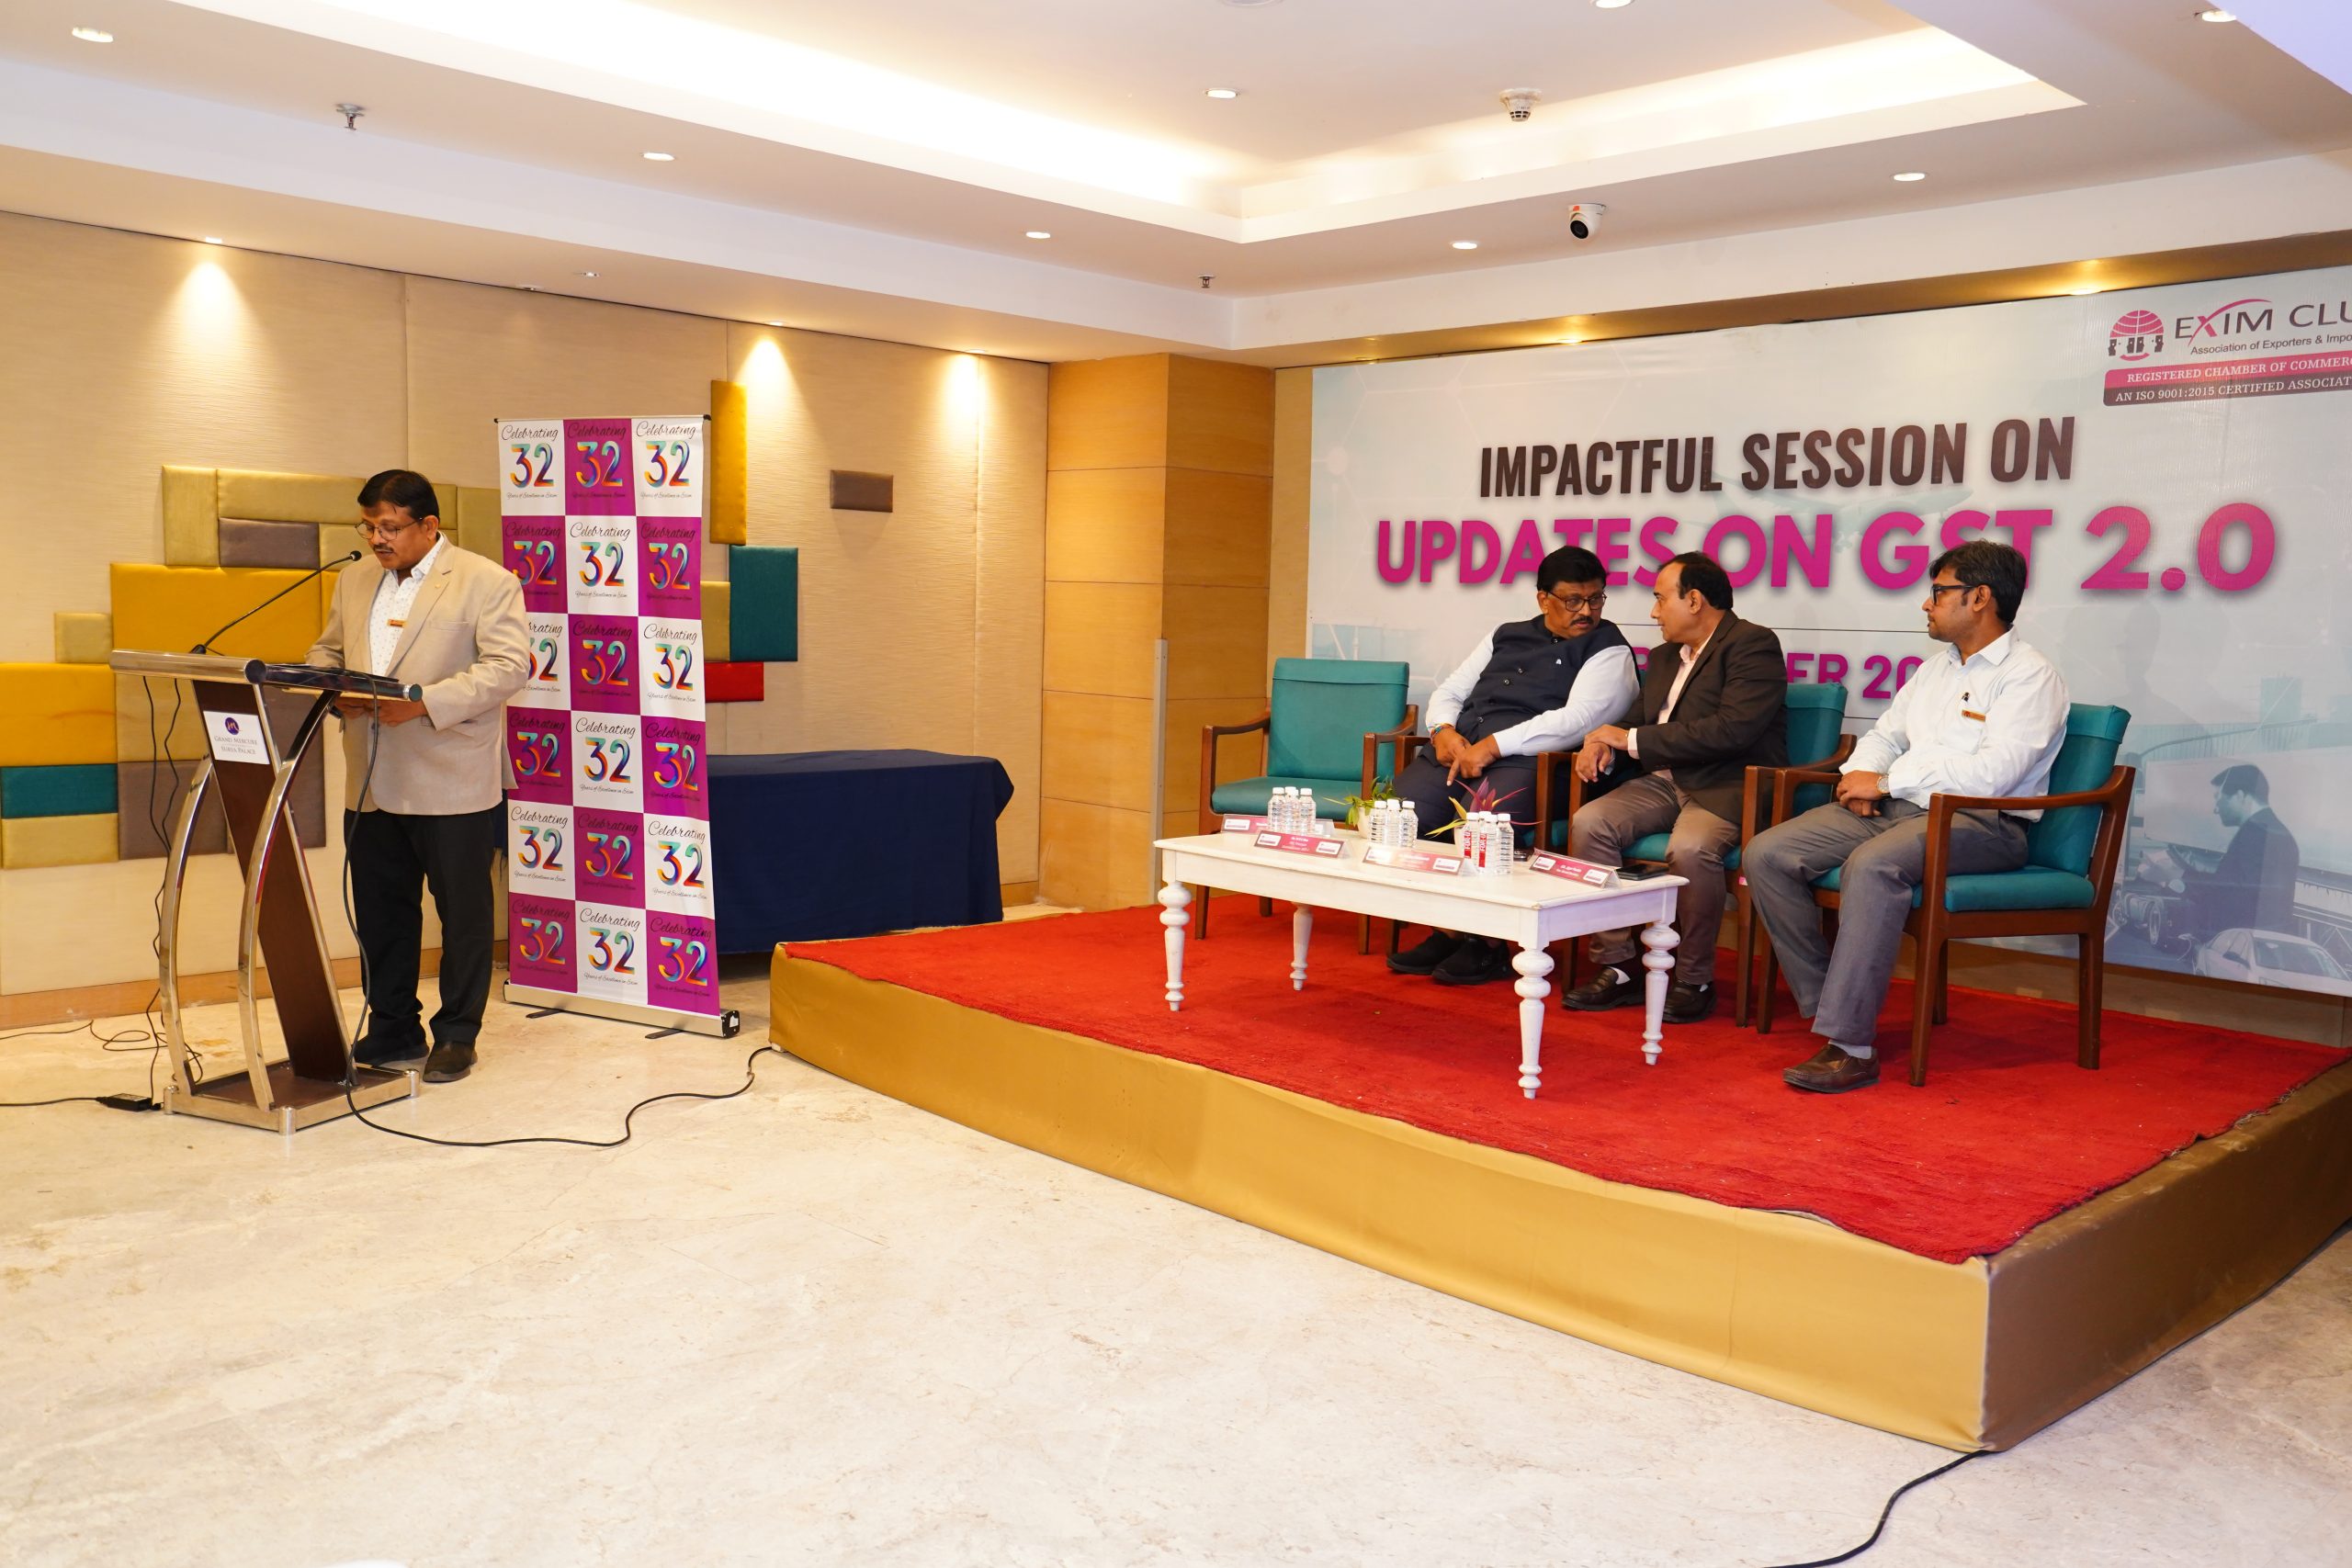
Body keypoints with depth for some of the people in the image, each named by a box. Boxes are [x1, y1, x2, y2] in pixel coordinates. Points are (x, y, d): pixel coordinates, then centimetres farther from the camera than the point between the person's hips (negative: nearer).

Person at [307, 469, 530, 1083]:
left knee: (463, 915, 4)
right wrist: (334, 691, -1)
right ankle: (392, 1032, 24)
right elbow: (325, 652, 23)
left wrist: (425, 703, -22)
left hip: (454, 785, -6)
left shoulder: (486, 582, -5)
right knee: (380, 914, 12)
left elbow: (509, 665, -14)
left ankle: (456, 1037, 15)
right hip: (370, 786, 6)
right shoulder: (354, 581, 16)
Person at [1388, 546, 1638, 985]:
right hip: (1457, 752, 6)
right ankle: (1444, 930, -6)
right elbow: (1449, 692, 25)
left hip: (1525, 761, -5)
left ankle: (1485, 945, -11)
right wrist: (1443, 730, 1)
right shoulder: (1506, 636, 25)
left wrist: (1492, 746, -14)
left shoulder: (1609, 650, 6)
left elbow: (1577, 720, -9)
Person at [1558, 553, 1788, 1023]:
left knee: (1689, 848, -35)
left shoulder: (1753, 645, -6)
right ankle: (1617, 967, -13)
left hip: (1727, 786, -7)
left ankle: (1694, 980, -15)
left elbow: (1733, 730, -20)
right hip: (1664, 781, 7)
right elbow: (1640, 725, 24)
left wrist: (1632, 739, -14)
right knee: (1588, 822, -18)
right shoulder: (1664, 658, 22)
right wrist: (1605, 746, -2)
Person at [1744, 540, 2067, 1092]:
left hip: (1981, 821, -8)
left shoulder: (2031, 676, -4)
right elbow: (1885, 733, 27)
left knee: (1873, 865, -39)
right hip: (1895, 808, 8)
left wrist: (1887, 781, -13)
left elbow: (1993, 772, -17)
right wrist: (1861, 776, 3)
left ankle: (1850, 1046, -37)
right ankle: (1826, 1002, -8)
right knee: (1766, 854, -12)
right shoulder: (1936, 668, 22)